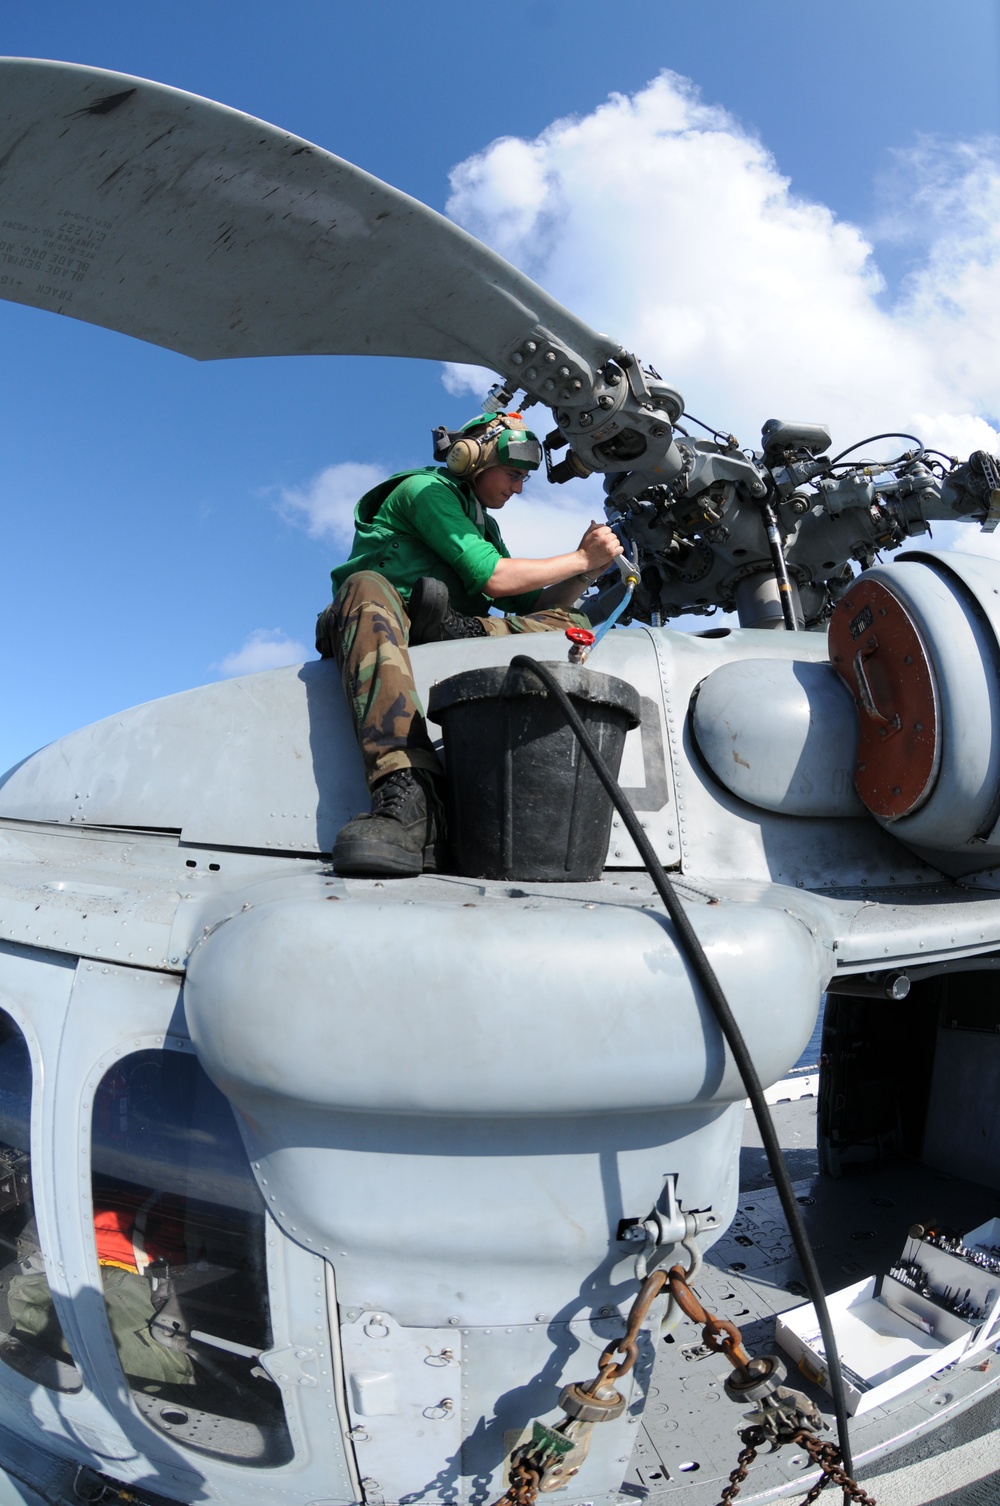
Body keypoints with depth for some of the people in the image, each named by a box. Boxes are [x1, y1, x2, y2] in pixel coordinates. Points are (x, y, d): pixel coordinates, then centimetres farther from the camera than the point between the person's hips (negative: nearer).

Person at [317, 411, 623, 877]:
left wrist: (586, 572, 6)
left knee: (573, 622, -4)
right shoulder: (425, 489, 3)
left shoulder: (483, 524, 29)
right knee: (369, 587, -41)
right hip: (387, 627, -6)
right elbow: (491, 578, -10)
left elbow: (529, 606, 21)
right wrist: (581, 559, -2)